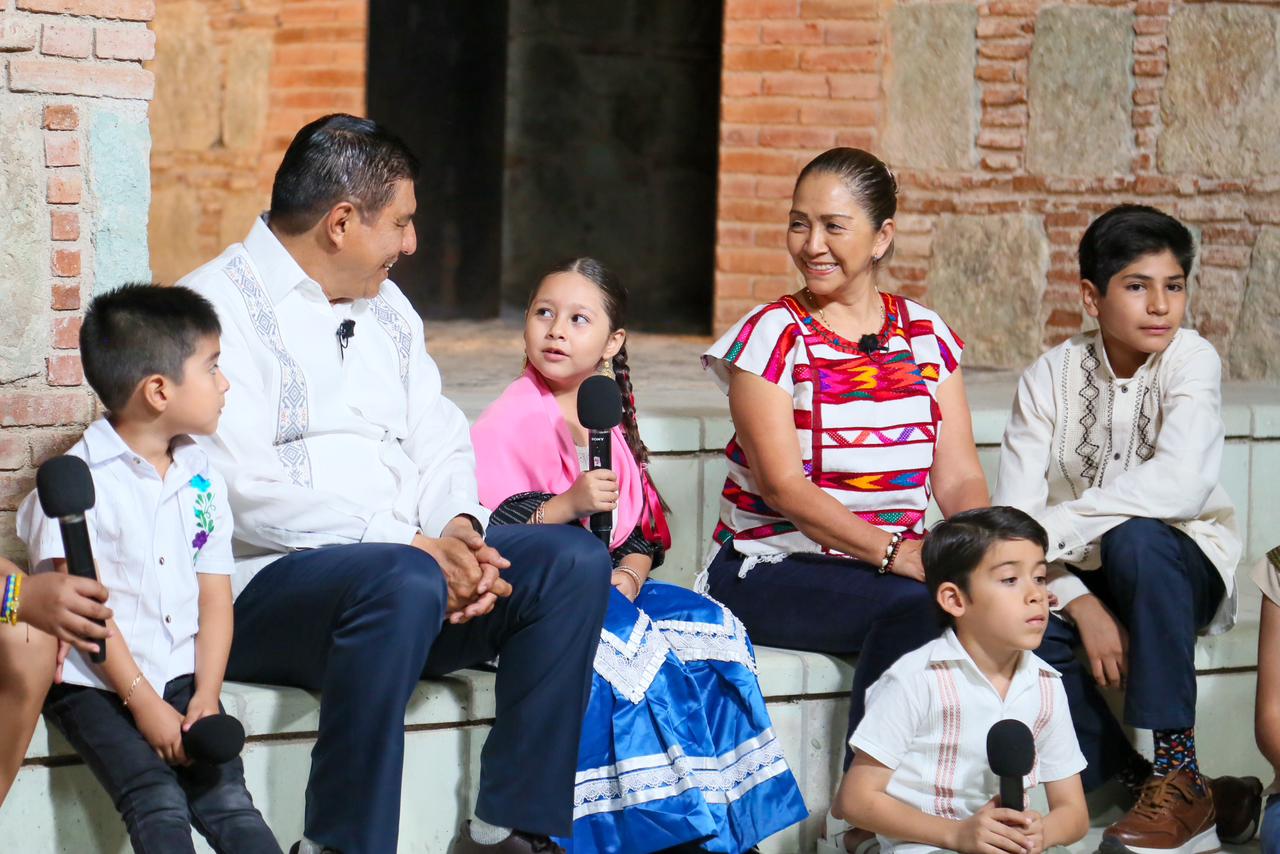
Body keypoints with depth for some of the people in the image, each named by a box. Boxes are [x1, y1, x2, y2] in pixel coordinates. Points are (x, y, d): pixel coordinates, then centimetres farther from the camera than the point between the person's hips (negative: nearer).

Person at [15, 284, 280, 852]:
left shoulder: (202, 479, 11)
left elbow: (215, 598, 8)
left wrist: (206, 697, -6)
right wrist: (144, 703, -15)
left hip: (181, 677, 5)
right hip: (93, 684, -5)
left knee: (228, 801, -13)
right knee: (159, 805, -23)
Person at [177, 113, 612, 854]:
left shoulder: (387, 308, 22)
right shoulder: (219, 307, -6)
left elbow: (440, 444, 19)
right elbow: (243, 493, -17)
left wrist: (459, 531, -6)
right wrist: (411, 543, -20)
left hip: (409, 559, 8)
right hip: (263, 585, -8)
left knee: (573, 560, -10)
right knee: (403, 583, -37)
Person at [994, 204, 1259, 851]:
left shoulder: (1191, 360, -14)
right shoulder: (1052, 375, -7)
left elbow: (1181, 484, -34)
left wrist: (1054, 526, -33)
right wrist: (1080, 604, -29)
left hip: (1186, 569, -2)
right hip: (1078, 577, 3)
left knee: (1135, 537, -36)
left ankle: (1179, 775, -28)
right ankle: (1131, 775, -10)